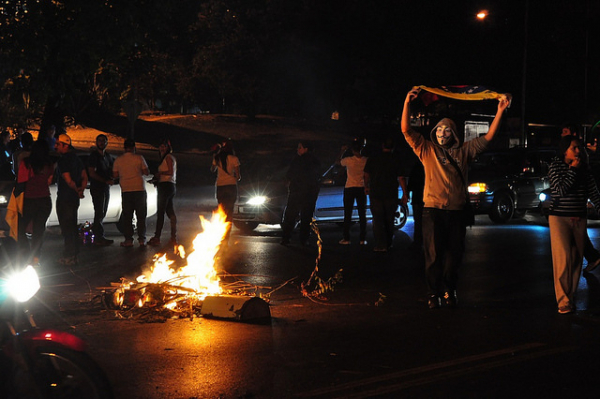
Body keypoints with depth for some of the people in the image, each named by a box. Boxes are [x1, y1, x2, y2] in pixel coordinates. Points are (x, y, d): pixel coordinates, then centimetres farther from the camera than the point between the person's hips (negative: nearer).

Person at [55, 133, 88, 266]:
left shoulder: (63, 160, -16)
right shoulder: (76, 158, 13)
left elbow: (68, 180, -20)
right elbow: (84, 177, 16)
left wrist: (76, 190, -5)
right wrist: (81, 189, 6)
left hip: (64, 199, -9)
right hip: (74, 199, 9)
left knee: (67, 228, -4)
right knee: (73, 227, 15)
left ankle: (69, 257, -1)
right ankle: (74, 255, 21)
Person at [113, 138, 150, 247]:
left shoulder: (118, 160, 2)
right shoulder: (139, 158, -4)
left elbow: (115, 175, 3)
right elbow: (146, 172, -3)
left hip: (126, 190, 1)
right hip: (139, 189, -1)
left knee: (127, 216, 6)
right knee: (141, 216, 5)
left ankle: (128, 240, 3)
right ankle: (142, 239, 3)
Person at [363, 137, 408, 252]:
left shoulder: (373, 159, -1)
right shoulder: (396, 161, -3)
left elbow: (366, 175, 7)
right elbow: (401, 178, -5)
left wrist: (366, 187, 24)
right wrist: (405, 194, 1)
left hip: (375, 194, -1)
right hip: (391, 195, 1)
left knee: (377, 220, 0)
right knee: (389, 220, 14)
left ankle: (380, 245, -7)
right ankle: (389, 243, 21)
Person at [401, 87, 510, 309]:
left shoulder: (463, 151, 10)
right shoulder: (427, 150, 6)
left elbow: (487, 138, 8)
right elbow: (406, 130, -2)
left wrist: (500, 112, -1)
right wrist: (407, 103, -13)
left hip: (456, 211, 2)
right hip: (433, 210, -2)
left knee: (454, 255, 7)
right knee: (434, 255, -1)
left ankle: (449, 291, 20)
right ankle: (434, 294, 8)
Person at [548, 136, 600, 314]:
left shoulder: (584, 169, 9)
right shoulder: (555, 167, -3)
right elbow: (561, 190, -15)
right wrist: (573, 170, -11)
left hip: (579, 219, 5)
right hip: (559, 218, -5)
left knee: (576, 260, 5)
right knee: (563, 259, -11)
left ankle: (571, 297, 14)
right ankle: (564, 302, -8)